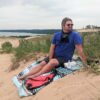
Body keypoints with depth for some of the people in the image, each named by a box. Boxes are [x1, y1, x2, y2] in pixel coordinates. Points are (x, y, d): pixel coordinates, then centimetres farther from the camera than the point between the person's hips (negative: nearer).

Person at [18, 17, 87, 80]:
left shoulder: (75, 35, -12)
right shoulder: (56, 35, 0)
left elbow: (80, 50, -15)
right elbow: (52, 48, -3)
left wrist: (85, 63, -15)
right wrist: (50, 60, -14)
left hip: (65, 58, -4)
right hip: (54, 56, 4)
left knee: (53, 62, -33)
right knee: (42, 64, -15)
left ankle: (36, 75, -34)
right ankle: (24, 76, -16)